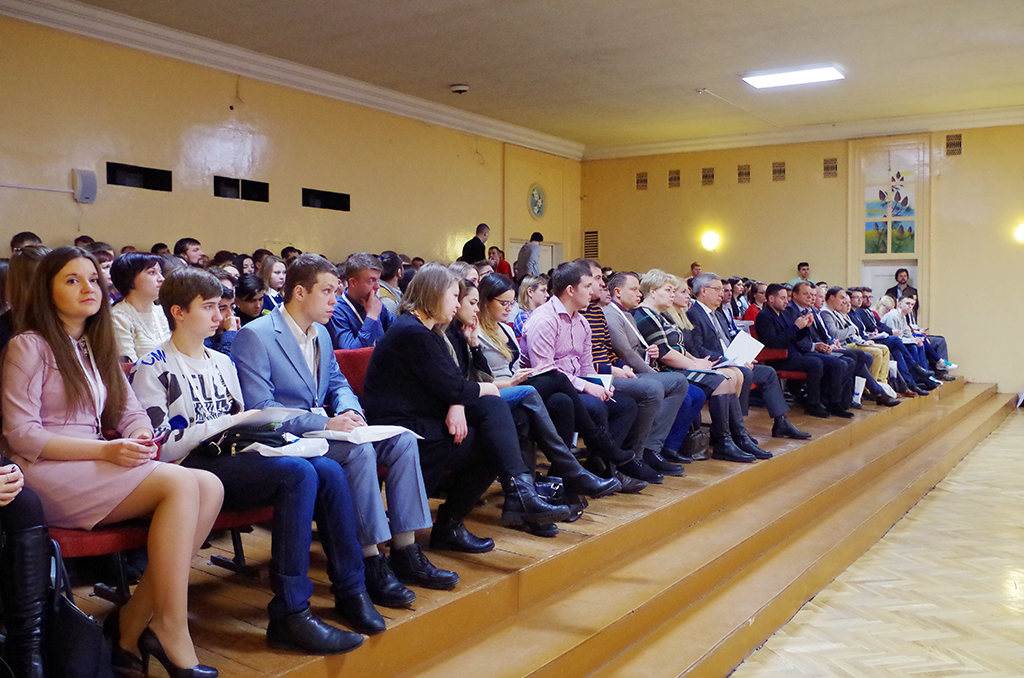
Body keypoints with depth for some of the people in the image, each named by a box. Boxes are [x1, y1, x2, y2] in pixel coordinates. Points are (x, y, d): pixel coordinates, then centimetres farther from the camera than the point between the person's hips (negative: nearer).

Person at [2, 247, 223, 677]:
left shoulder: (97, 347, 21)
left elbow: (132, 412, 17)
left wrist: (139, 439, -9)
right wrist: (106, 450, -19)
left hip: (98, 467, 7)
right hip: (45, 473, -7)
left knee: (210, 486, -20)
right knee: (181, 484, -29)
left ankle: (134, 620, -16)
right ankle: (170, 630, -22)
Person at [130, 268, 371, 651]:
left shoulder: (222, 363, 24)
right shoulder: (153, 369, -1)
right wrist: (223, 424, -13)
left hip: (231, 461, 7)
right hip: (192, 471, -7)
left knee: (328, 470, -18)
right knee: (298, 472, -30)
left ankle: (350, 590, -8)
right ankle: (289, 615, -29)